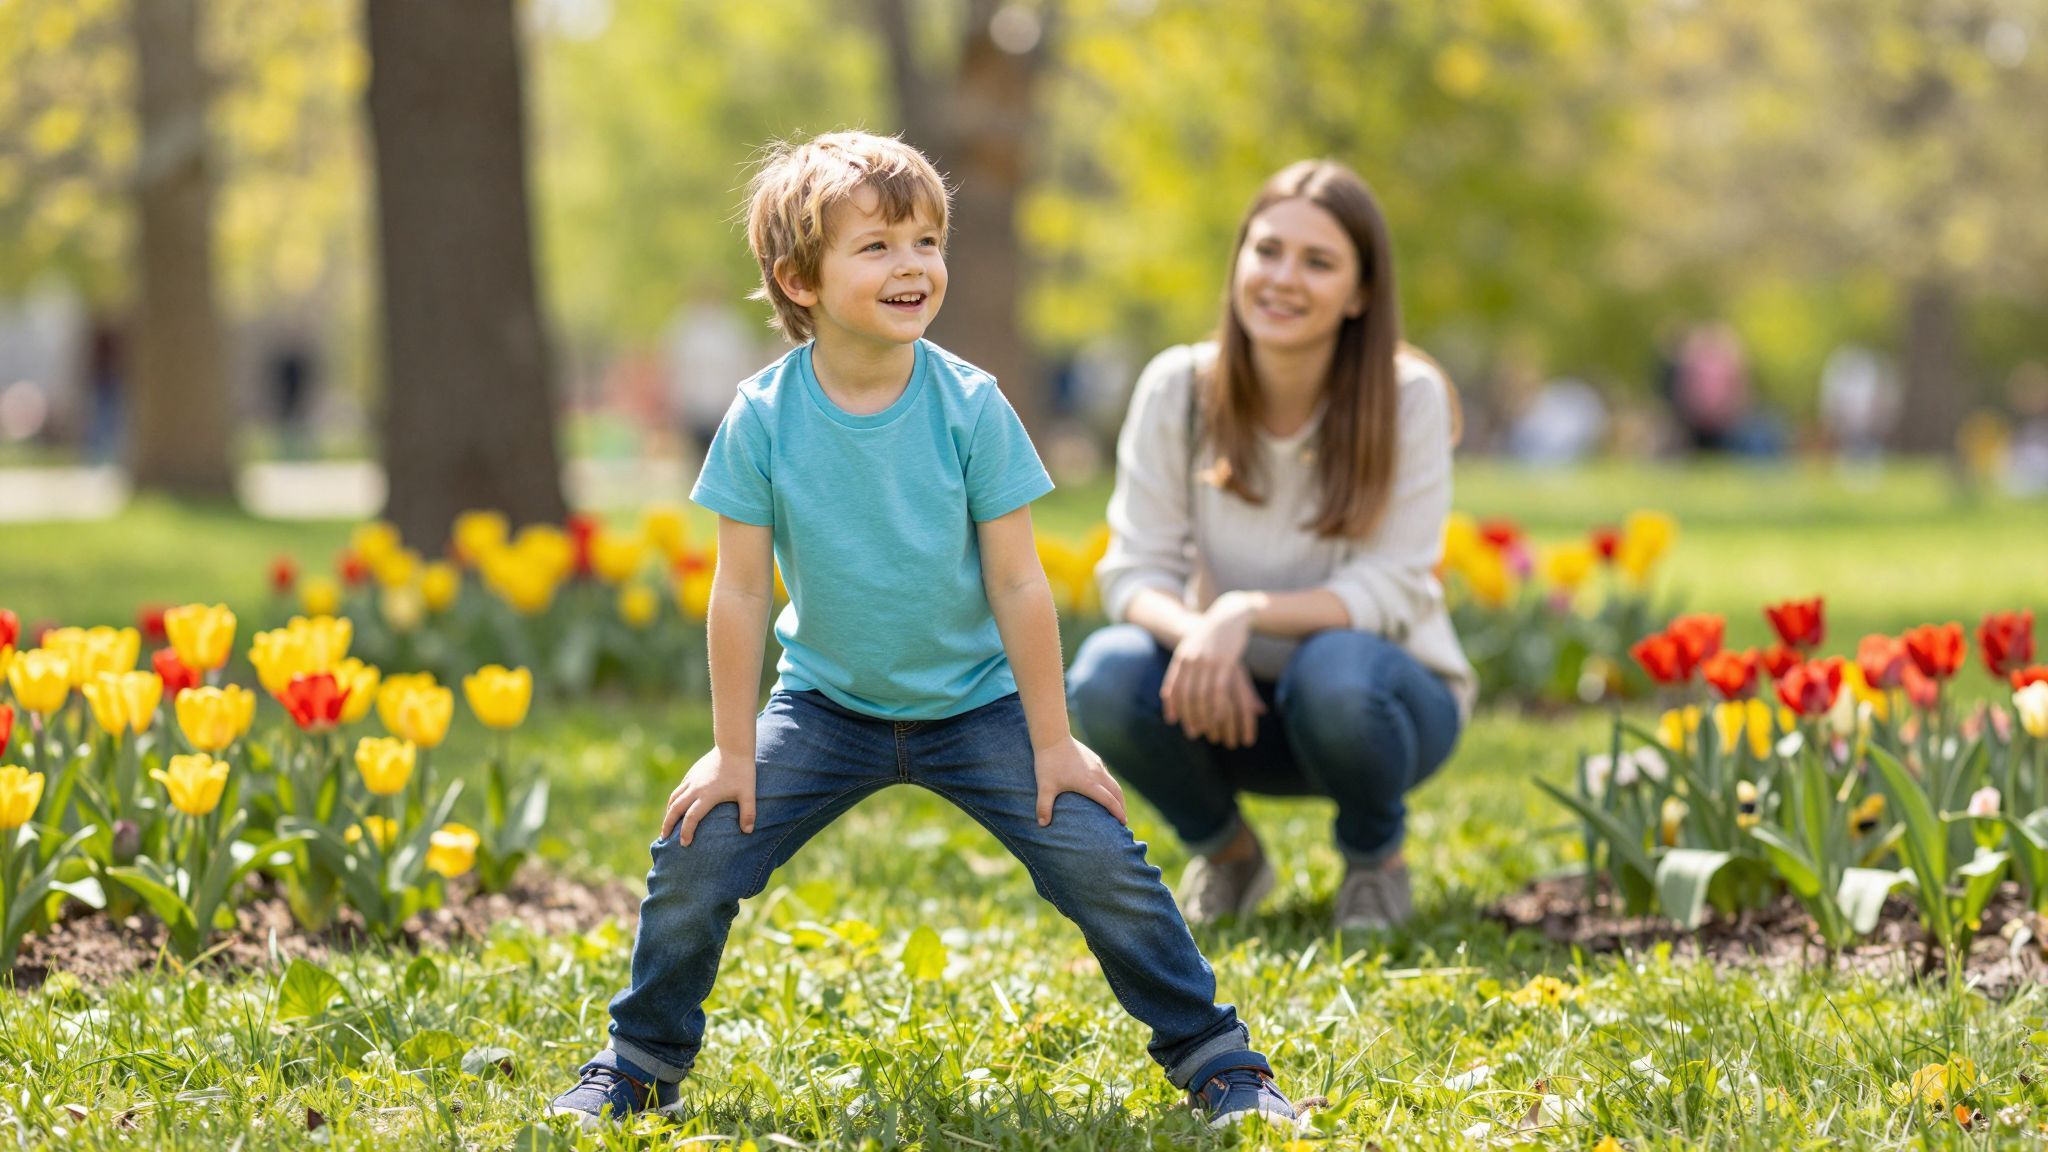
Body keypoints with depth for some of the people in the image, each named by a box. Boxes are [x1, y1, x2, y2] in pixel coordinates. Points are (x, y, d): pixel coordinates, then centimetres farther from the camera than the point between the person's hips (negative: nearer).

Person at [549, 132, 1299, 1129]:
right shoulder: (762, 418, -14)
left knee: (1102, 864, -13)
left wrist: (1053, 743, -8)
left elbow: (1018, 583, -10)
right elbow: (741, 592, -8)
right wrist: (733, 752, -6)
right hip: (825, 707, 1)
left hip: (976, 704, -1)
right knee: (694, 856, -11)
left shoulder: (969, 406, -15)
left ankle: (1217, 1063, 7)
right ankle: (639, 1064, 14)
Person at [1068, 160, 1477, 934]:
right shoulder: (1178, 389, -10)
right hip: (1240, 702, 2)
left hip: (1380, 694, -2)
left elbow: (1390, 589, -19)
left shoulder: (1409, 400, -16)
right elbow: (1135, 570, -10)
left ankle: (1375, 856, -2)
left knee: (1334, 673, -37)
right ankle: (1225, 850, 3)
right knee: (1108, 676, -29)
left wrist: (1247, 611, -36)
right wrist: (1192, 631, -33)